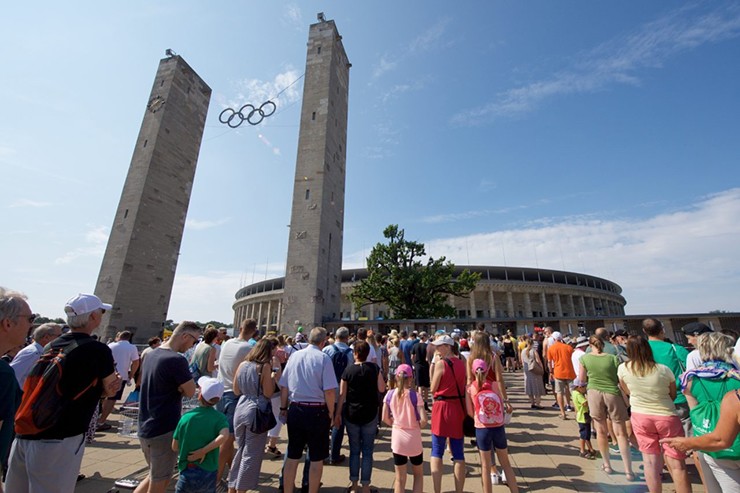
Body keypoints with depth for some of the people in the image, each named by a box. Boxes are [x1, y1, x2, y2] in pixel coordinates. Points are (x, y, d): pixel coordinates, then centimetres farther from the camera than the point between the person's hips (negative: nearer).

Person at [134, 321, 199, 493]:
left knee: (155, 476, 25)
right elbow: (190, 392, -16)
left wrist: (177, 386, 0)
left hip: (145, 429, 9)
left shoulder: (151, 355, 3)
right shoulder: (177, 360, -24)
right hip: (164, 430, -8)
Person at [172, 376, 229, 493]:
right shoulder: (219, 417, -9)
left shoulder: (186, 416, -5)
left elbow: (175, 447, 2)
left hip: (187, 473, 0)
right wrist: (203, 451, -14)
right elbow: (224, 436, -27)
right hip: (209, 474, 0)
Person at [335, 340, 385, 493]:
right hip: (370, 414, -1)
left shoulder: (348, 370, -8)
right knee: (367, 451, 11)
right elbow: (382, 389, -4)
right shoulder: (374, 368, -10)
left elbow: (342, 394, -5)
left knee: (354, 450, 17)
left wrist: (338, 413, 5)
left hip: (351, 415, 1)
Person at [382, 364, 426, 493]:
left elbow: (385, 418, -2)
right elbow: (424, 419, -20)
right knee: (418, 475, 23)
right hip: (414, 438, -2)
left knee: (400, 478, 17)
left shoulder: (390, 394, -8)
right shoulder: (415, 395, -16)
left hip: (397, 438, 2)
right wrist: (418, 426, 0)